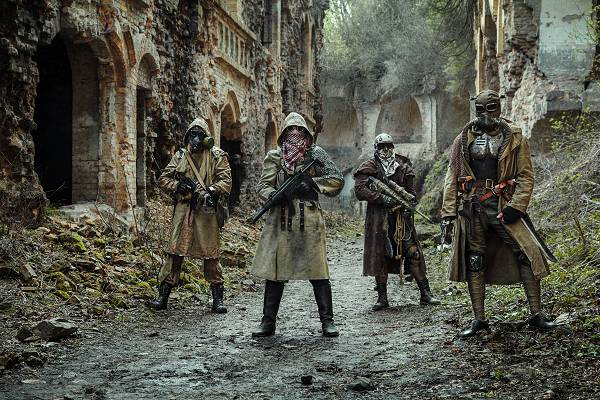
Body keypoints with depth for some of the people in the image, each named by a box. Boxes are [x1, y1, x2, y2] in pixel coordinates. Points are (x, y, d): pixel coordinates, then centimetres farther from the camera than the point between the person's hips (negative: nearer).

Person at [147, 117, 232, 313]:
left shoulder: (217, 156, 3)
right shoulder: (180, 156, 11)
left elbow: (226, 182, -5)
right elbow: (163, 179, 12)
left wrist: (209, 191, -21)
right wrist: (178, 185, -7)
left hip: (206, 211, -2)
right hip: (183, 210, 2)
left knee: (211, 254, 2)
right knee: (174, 252, 2)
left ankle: (218, 299, 11)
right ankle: (163, 297, 7)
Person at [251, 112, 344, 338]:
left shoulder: (315, 154, 5)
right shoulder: (275, 157, 9)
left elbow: (337, 180, 0)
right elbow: (264, 185, 3)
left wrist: (312, 183, -13)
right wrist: (274, 195, -18)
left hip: (309, 221, -2)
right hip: (280, 222, 2)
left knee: (318, 270, -1)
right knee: (274, 270, 4)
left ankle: (327, 321, 8)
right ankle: (268, 322, 14)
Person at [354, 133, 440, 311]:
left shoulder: (403, 166, 10)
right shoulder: (369, 167, 0)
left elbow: (411, 192, 15)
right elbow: (360, 190, -12)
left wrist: (408, 206, -3)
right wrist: (384, 198, -18)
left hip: (401, 216, 2)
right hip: (378, 218, -2)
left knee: (413, 253, -2)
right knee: (380, 255, 2)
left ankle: (425, 294, 4)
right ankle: (382, 298, 12)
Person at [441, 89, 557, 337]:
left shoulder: (514, 138, 5)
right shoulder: (464, 140, 9)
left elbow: (526, 175, 1)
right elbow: (452, 177, 10)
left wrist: (516, 206, -12)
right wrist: (448, 212, 2)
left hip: (503, 205, -1)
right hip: (471, 208, 2)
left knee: (527, 254, -10)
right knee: (474, 262, 3)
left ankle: (536, 315, 1)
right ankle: (479, 320, 12)